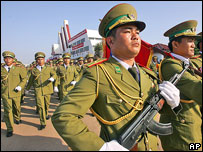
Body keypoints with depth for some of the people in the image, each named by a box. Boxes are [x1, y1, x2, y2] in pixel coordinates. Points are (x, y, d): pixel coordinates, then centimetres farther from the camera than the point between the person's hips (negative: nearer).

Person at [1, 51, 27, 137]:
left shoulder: (18, 68, -1)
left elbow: (24, 78, 4)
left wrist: (20, 86, -8)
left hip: (16, 93, 0)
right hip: (5, 93, 0)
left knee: (17, 107, 17)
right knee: (7, 110, -3)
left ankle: (17, 118, 48)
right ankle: (9, 129, 8)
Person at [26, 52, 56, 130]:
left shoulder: (48, 68, 8)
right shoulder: (34, 70, 9)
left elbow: (54, 74, -1)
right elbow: (30, 80, 18)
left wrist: (52, 78, -24)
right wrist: (27, 89, 26)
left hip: (47, 89, 1)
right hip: (38, 90, -1)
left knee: (47, 104, 14)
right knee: (40, 105, -7)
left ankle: (46, 114, 46)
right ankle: (43, 123, 1)